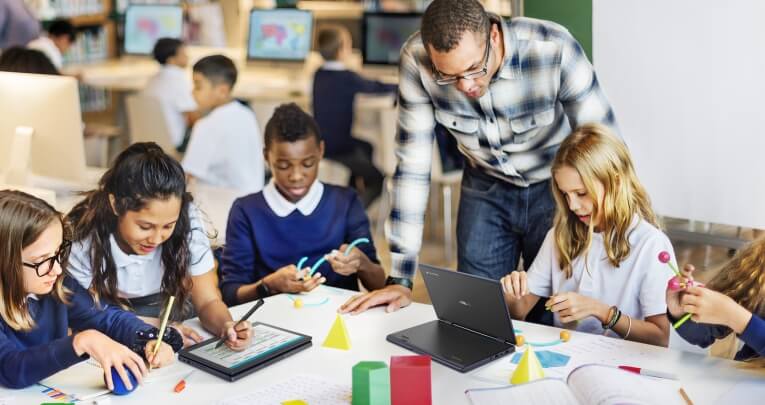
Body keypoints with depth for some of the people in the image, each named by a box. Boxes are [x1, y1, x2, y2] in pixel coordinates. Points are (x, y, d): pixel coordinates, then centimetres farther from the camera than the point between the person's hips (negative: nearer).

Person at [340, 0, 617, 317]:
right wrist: (400, 279, -17)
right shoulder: (417, 59, -25)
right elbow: (412, 165, -18)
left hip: (556, 187, -2)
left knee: (550, 320, 0)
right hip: (486, 189, 2)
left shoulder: (554, 50, -31)